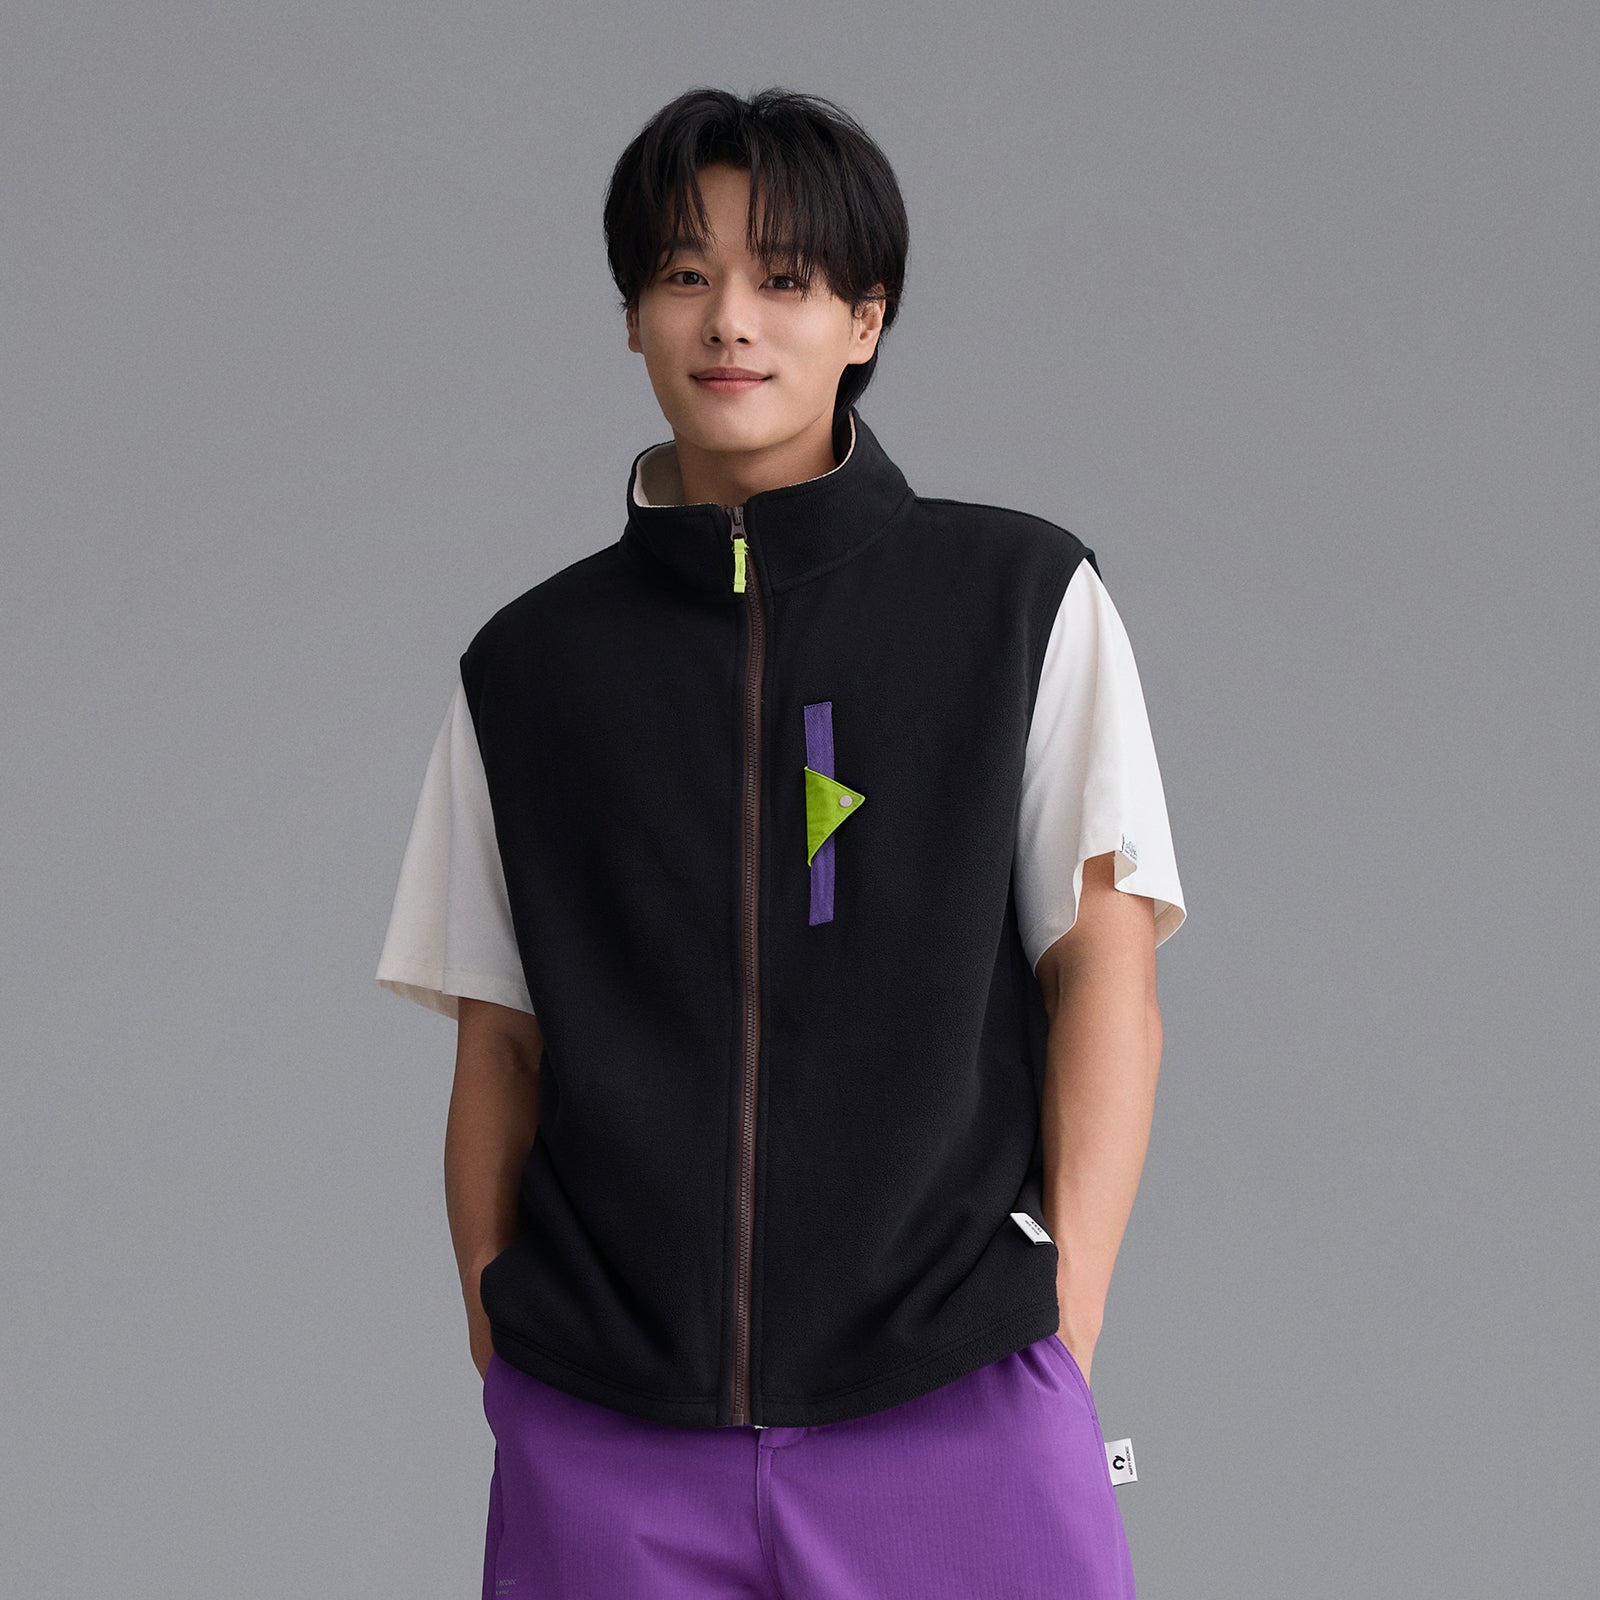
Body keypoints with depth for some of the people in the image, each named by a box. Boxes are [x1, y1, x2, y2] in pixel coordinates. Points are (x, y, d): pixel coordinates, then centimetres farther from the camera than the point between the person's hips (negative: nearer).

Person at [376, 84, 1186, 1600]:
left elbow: (1104, 970, 1)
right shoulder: (529, 667, 10)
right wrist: (494, 1364, 2)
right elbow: (499, 1057, 10)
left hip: (948, 1412, -1)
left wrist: (1063, 1335, -8)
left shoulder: (1025, 603, 4)